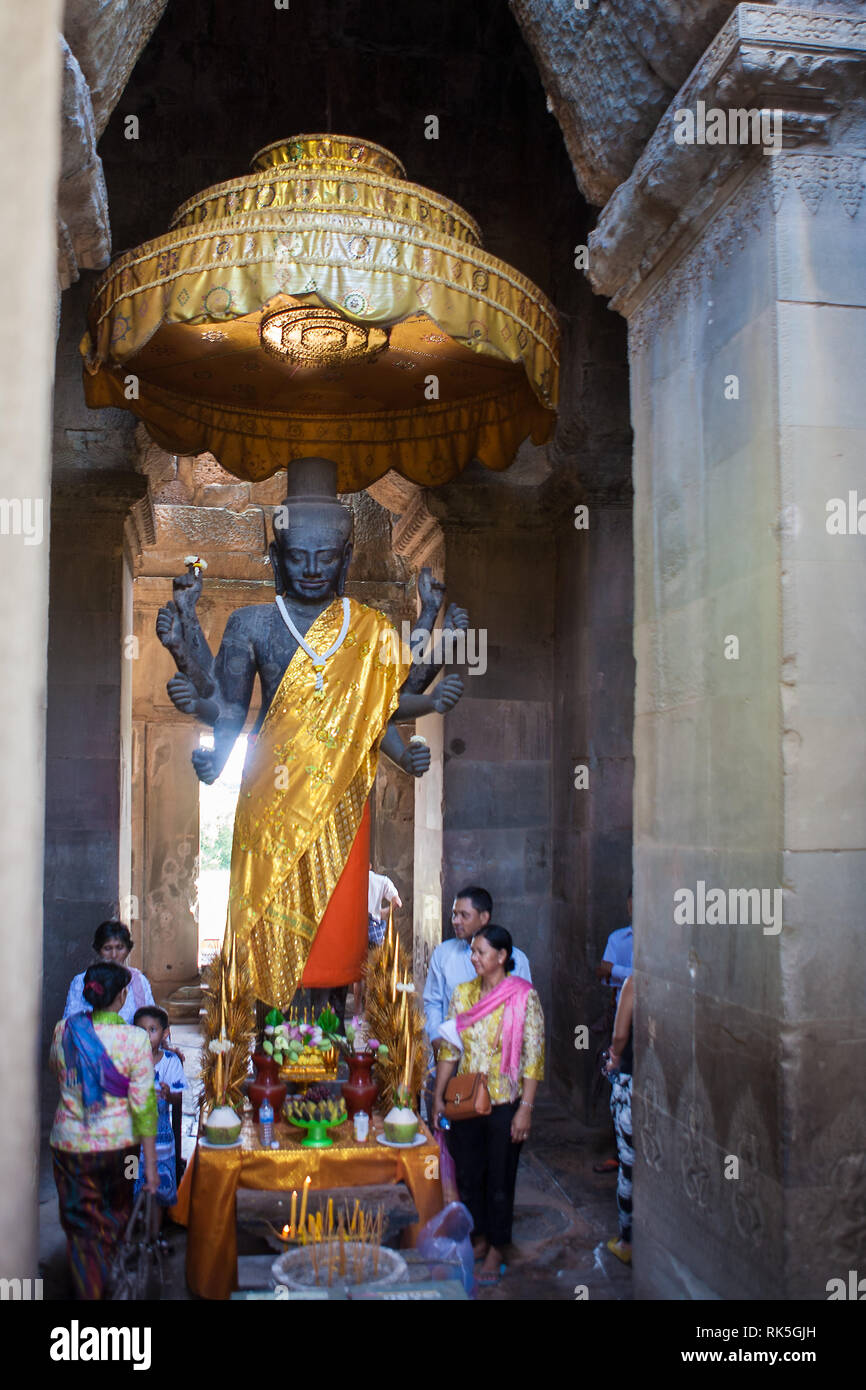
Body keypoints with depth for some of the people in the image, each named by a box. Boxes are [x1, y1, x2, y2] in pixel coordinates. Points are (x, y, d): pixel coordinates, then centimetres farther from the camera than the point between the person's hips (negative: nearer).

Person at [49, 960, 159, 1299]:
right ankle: (112, 1277, 44)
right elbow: (144, 1105, -17)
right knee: (117, 1214, 25)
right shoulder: (134, 1039, -19)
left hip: (70, 1144, 1)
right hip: (119, 1144, 0)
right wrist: (150, 1163, -11)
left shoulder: (64, 1030, -10)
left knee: (82, 1225, 14)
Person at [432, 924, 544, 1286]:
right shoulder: (463, 994, 2)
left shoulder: (524, 996, -11)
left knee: (500, 1179, 7)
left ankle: (496, 1251, 24)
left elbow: (533, 1056, -11)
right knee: (468, 1175, 13)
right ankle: (478, 1240, 33)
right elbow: (449, 1049, 7)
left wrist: (525, 1108, -14)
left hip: (504, 1104, -4)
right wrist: (438, 1097, 3)